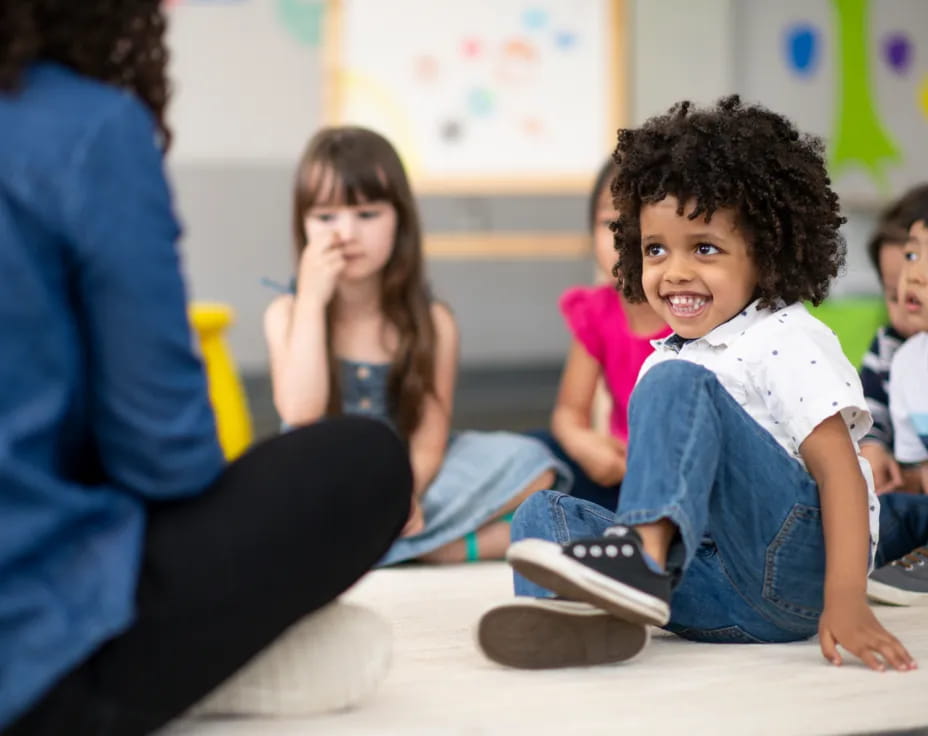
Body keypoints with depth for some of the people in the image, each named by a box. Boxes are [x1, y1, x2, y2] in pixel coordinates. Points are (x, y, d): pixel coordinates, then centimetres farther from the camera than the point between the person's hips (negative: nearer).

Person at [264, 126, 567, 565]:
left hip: (409, 484, 1)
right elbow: (301, 414, -19)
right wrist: (312, 300, -18)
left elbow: (428, 443, -6)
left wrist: (403, 497, -29)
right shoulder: (287, 313, -3)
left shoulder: (431, 322, -2)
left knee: (528, 464, -17)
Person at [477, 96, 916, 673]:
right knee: (544, 511, -6)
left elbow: (839, 468, -14)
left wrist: (846, 600, -25)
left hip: (796, 567, -8)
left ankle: (641, 557, -42)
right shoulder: (665, 362, 21)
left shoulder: (787, 342, -3)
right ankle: (586, 610, -40)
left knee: (677, 386, -21)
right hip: (720, 593, 8)